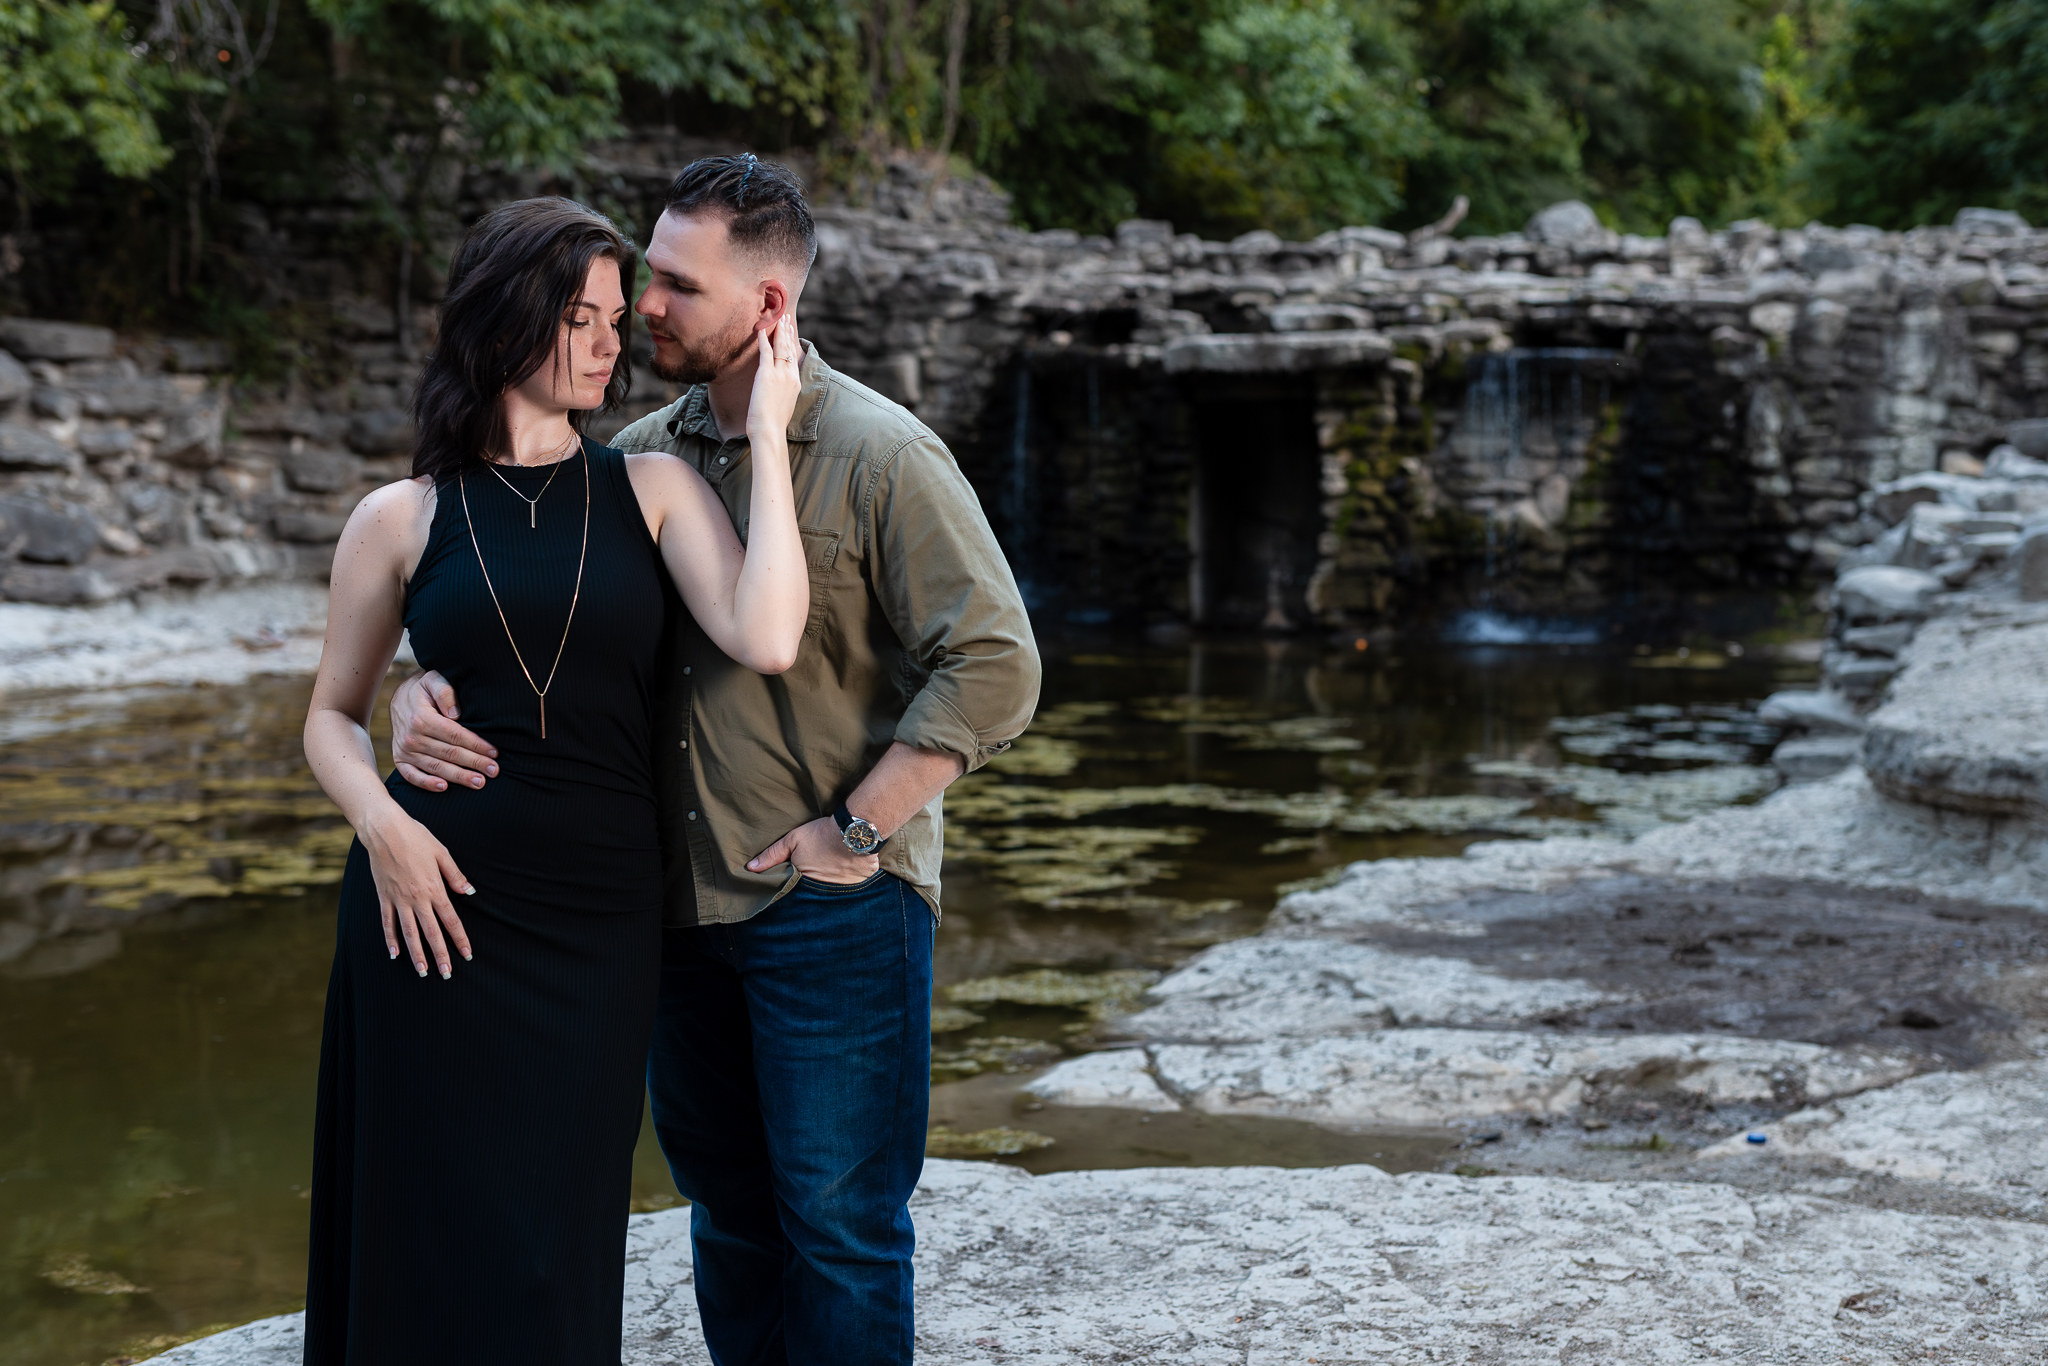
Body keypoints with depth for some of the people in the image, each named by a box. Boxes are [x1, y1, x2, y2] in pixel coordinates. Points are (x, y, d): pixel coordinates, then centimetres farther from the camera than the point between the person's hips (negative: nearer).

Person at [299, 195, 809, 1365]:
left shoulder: (655, 490, 4)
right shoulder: (404, 519, 3)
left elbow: (765, 642, -13)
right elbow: (334, 715, 12)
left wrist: (767, 433, -9)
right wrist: (381, 824, -8)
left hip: (601, 917, 1)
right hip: (436, 900, 0)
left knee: (557, 1246, 7)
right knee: (438, 1229, 4)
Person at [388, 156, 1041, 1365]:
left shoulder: (882, 456, -10)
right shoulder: (641, 458, 8)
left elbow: (994, 670, -14)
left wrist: (853, 833, -15)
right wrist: (424, 695, -10)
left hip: (834, 909, -6)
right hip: (682, 902, 6)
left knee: (836, 1217, 2)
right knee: (727, 1207, 17)